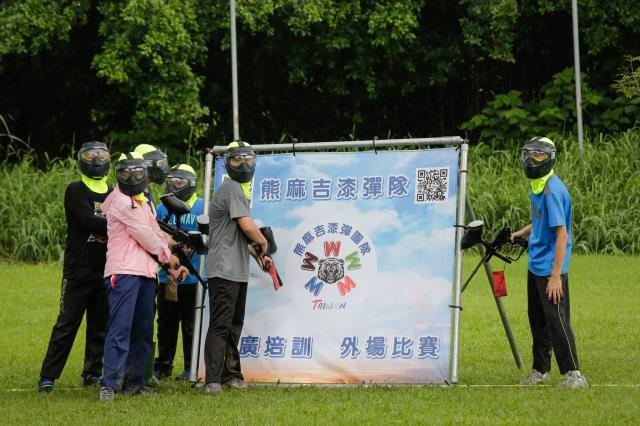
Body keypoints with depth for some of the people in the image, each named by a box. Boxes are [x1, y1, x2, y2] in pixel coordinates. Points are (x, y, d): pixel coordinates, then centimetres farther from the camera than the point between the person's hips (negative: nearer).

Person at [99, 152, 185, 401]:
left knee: (143, 330, 9)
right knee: (120, 329, -14)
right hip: (124, 272, -9)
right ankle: (110, 384, -17)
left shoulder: (141, 203, 22)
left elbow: (157, 235, 23)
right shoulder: (120, 202, -7)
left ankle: (134, 382, 15)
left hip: (146, 272, 9)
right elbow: (145, 236, -7)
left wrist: (173, 264, 14)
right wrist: (167, 256, 6)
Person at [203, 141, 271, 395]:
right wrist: (264, 243, -3)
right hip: (224, 271, -11)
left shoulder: (238, 189, 20)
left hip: (238, 272, 11)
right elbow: (247, 226, -20)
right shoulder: (232, 189, -11)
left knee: (234, 325, 15)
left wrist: (257, 255, 18)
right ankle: (213, 381, -16)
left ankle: (231, 375, 22)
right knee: (221, 325, -13)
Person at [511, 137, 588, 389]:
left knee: (556, 321, -7)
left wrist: (556, 276, -23)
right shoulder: (537, 188, 9)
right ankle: (541, 371, 28)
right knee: (537, 321, 16)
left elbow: (561, 234, -21)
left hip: (550, 269, -9)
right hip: (535, 266, 9)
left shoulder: (553, 191, -19)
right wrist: (521, 234, 11)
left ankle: (573, 375, -2)